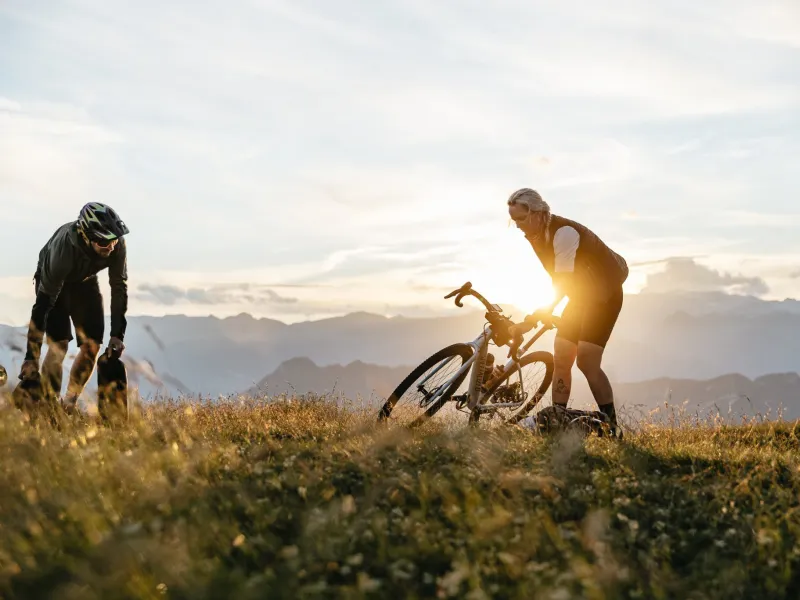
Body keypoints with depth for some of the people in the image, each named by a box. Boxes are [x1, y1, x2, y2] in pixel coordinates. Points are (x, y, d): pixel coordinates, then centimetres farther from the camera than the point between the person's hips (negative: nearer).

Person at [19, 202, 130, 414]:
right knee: (59, 344, -18)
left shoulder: (117, 244, -31)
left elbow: (119, 287, -19)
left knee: (91, 345, -7)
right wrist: (31, 357, -37)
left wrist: (117, 335, -23)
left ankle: (69, 405, 8)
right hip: (54, 280, -4)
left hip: (85, 282, 4)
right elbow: (42, 303, -38)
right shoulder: (63, 248, -41)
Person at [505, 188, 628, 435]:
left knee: (586, 361, -16)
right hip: (580, 295, 8)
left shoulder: (564, 233, -29)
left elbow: (563, 283, -35)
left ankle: (611, 428, -7)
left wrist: (534, 318, -41)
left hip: (605, 296, -8)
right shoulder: (535, 236, -2)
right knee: (560, 360, 0)